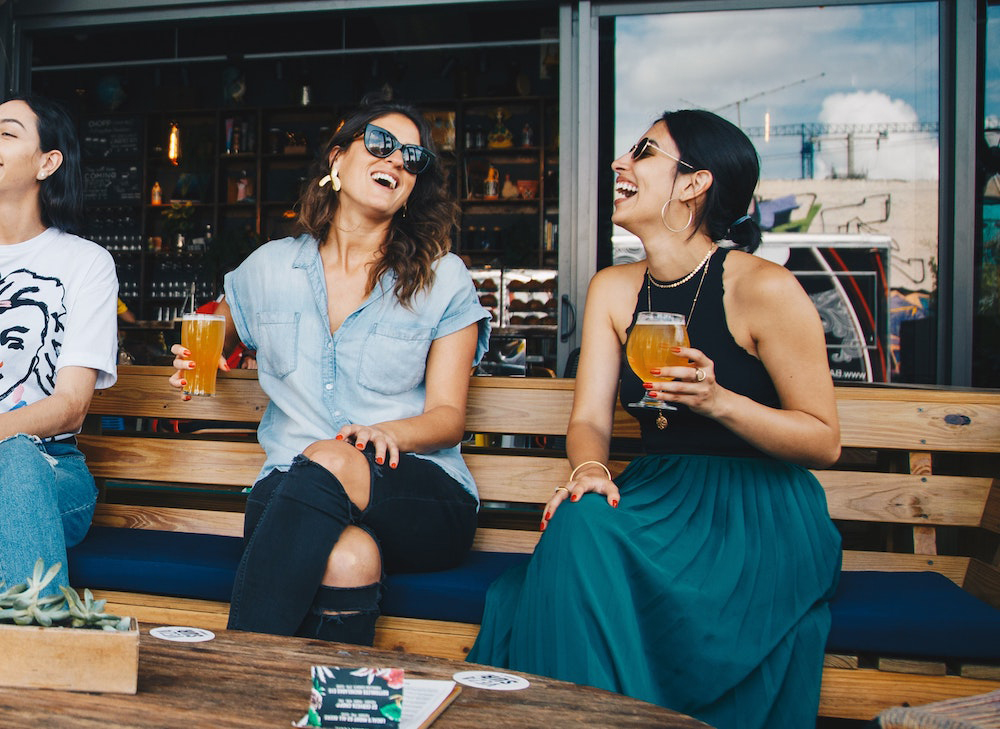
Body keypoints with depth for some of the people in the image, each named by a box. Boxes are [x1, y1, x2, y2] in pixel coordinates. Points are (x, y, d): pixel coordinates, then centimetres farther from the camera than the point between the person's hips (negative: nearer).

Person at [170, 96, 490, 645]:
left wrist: (387, 432, -20)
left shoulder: (444, 280, 8)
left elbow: (448, 415, 2)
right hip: (290, 491, 1)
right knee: (349, 557, -37)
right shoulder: (271, 266, 15)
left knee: (326, 463, -36)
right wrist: (194, 364, 10)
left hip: (424, 500, 0)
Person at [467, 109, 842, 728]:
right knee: (580, 522, -28)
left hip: (762, 513, -5)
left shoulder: (766, 289, -10)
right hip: (660, 492, 5)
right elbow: (590, 418, 3)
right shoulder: (614, 289, 8)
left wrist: (718, 400, -22)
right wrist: (589, 467, -21)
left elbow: (825, 441, -7)